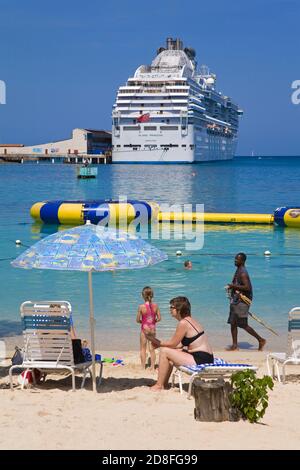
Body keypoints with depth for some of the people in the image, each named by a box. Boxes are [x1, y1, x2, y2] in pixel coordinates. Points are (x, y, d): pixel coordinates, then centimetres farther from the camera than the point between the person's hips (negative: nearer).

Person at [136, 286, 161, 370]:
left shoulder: (141, 307, -15)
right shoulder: (155, 306, -7)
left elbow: (138, 320, -10)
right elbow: (159, 318, -3)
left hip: (144, 328, -3)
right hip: (152, 329, 3)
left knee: (143, 349, 10)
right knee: (152, 349, 13)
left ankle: (143, 367, 13)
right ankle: (153, 366, 15)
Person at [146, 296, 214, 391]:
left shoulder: (183, 323, -15)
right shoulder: (190, 320, 14)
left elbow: (173, 344, -9)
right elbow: (180, 344, 16)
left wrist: (158, 343, 6)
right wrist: (159, 343, 12)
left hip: (200, 360, -10)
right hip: (205, 358, 10)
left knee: (164, 351, -6)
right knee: (169, 351, 21)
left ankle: (159, 385, 4)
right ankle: (164, 383, 25)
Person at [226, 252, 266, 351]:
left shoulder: (243, 273, -18)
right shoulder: (238, 271, 14)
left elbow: (247, 287, -26)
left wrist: (234, 286, -21)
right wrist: (232, 287, 14)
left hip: (242, 301, -10)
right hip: (236, 301, 10)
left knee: (243, 325, -6)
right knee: (233, 323, 9)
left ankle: (261, 340, 7)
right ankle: (235, 345, 13)